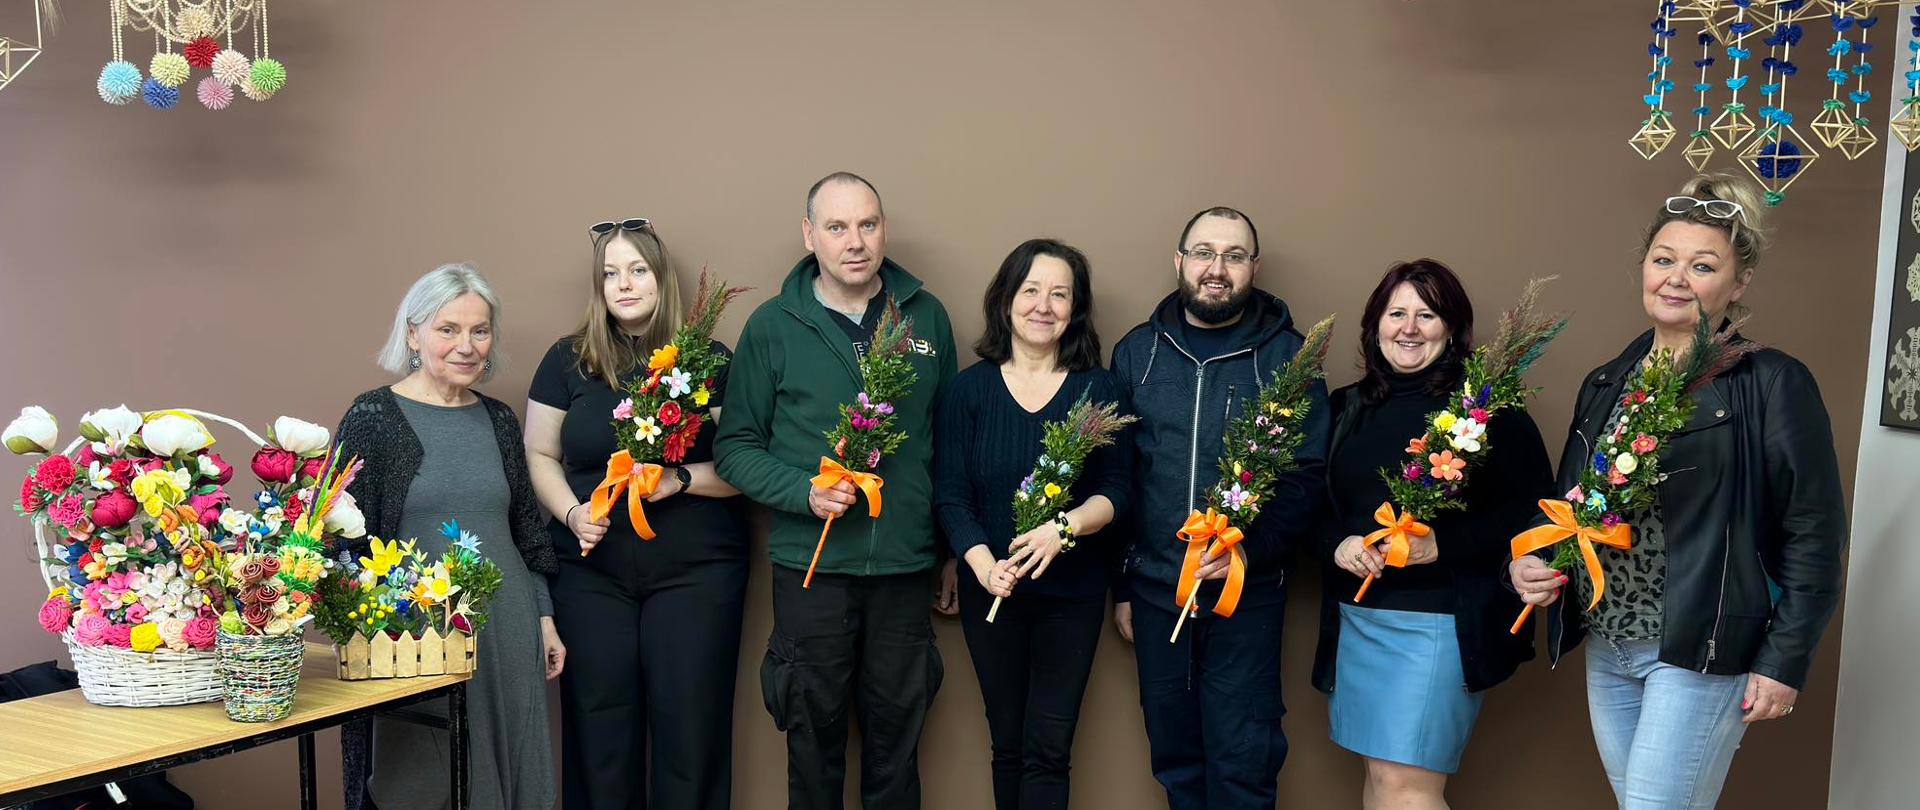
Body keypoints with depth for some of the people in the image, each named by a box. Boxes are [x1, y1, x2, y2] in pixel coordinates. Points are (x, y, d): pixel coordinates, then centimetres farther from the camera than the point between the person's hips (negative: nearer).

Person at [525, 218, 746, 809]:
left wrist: (682, 479, -17)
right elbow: (539, 456, 9)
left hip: (695, 572, -1)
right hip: (591, 574, 2)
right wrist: (571, 513, -8)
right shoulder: (568, 360, 6)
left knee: (691, 729, 2)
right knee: (600, 731, 6)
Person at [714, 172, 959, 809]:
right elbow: (736, 446, 0)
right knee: (814, 735, 11)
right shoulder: (773, 326, -1)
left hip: (905, 566, 2)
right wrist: (806, 492, -16)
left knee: (897, 739, 13)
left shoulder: (927, 317, 4)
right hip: (810, 565, -1)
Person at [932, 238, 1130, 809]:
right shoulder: (969, 388, -3)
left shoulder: (1099, 388, -2)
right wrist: (984, 565, -23)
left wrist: (1066, 526, -24)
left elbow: (1115, 490, -4)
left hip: (1073, 592, 0)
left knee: (1048, 751, 1)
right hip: (990, 592, 1)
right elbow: (950, 495, -6)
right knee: (1008, 744, 13)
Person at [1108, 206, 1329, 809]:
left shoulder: (1287, 353, -2)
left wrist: (1249, 550, -20)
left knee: (1241, 761, 2)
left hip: (1247, 593, -2)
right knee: (1174, 756, 14)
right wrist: (1120, 585, 6)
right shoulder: (1137, 351, 5)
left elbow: (1308, 477, -6)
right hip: (1154, 591, 3)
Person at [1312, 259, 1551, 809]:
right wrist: (1335, 547, -7)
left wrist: (1442, 546, -19)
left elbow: (1534, 509, -9)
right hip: (1356, 618, 6)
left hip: (1444, 621, -5)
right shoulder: (1346, 408, 9)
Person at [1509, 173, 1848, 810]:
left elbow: (1814, 536, -9)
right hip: (1605, 648, 6)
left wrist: (1784, 661, -11)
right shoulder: (1606, 383, 9)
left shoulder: (1772, 385, -9)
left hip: (1701, 654, -6)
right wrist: (1529, 564, -3)